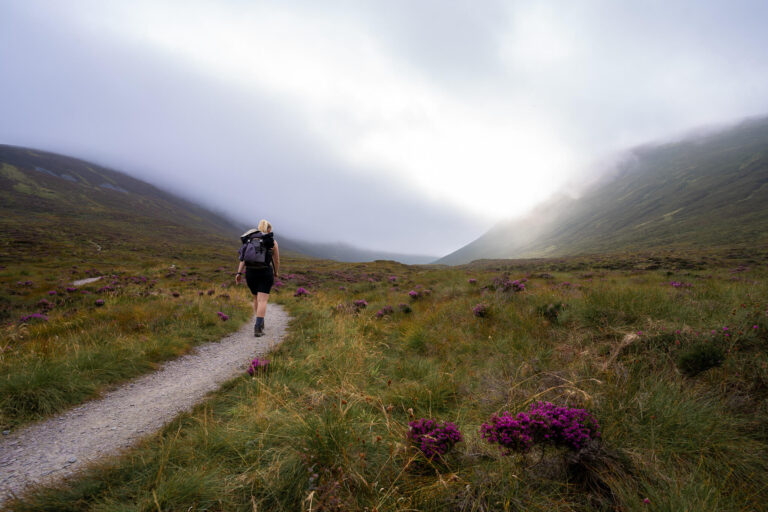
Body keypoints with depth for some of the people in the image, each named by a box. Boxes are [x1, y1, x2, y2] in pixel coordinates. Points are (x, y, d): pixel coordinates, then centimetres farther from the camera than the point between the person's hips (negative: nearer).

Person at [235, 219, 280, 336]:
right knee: (262, 301, -6)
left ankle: (260, 323, 30)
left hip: (250, 273, 4)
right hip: (265, 273, -4)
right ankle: (258, 328, -19)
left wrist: (239, 273, -2)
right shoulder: (272, 242, 2)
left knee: (256, 298, 22)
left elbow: (243, 258, 1)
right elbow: (276, 261, 6)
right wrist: (276, 272, 22)